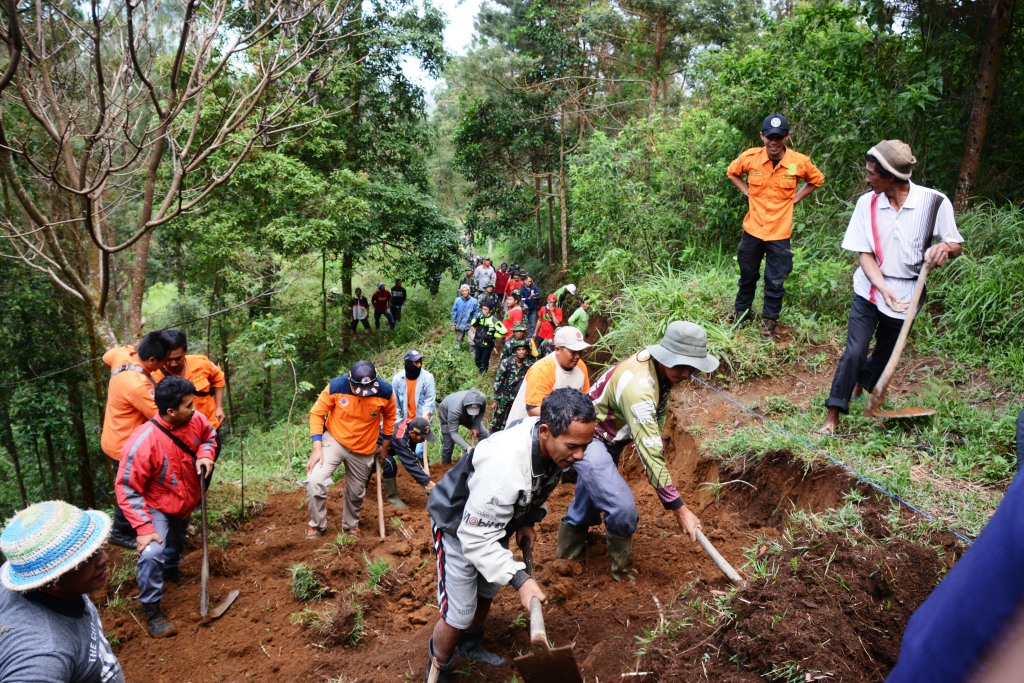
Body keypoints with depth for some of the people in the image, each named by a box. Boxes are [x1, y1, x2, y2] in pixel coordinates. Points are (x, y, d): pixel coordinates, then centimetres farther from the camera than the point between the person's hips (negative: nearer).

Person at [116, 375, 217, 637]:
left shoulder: (195, 420, -21)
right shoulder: (143, 442, -37)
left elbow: (209, 435, 4)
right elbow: (127, 490, -30)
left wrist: (205, 454, -17)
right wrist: (143, 528, -33)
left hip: (186, 502, 6)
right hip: (156, 507, -6)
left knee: (176, 544, 29)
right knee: (152, 554, -26)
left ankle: (170, 571, 61)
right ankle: (152, 611, -7)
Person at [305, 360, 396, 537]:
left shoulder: (385, 391, -20)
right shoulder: (336, 386, -25)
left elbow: (389, 416, 2)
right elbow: (317, 413, -12)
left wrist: (385, 445, 10)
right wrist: (317, 447, -19)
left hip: (363, 450, 2)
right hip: (334, 440, -1)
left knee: (356, 492, 15)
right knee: (315, 480, -20)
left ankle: (351, 526, 44)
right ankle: (317, 525, 5)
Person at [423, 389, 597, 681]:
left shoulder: (554, 446, -20)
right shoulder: (504, 463, -45)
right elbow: (475, 537, -38)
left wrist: (528, 521, -7)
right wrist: (520, 579, -41)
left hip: (494, 520, 7)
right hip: (459, 527, -7)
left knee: (486, 592, 24)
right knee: (459, 613, -5)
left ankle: (470, 646, 51)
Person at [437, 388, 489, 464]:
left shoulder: (483, 399, -34)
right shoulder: (455, 410, -46)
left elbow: (481, 413, -10)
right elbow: (453, 432, -41)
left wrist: (475, 427, -21)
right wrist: (467, 447, -51)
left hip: (465, 415, 4)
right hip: (447, 415, -4)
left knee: (484, 434, -8)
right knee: (448, 445, -4)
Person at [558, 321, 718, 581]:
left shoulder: (660, 365, -10)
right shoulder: (638, 386, -37)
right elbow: (650, 453, -38)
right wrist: (680, 509, -35)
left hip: (609, 439, 9)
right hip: (589, 439, -9)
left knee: (589, 501, 24)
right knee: (622, 508, -23)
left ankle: (569, 549, 47)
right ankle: (622, 569, 1)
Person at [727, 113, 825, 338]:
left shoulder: (800, 162, -11)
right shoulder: (750, 157, -10)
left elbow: (817, 180, 9)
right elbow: (732, 173, 12)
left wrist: (794, 199, 0)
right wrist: (747, 193, 1)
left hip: (780, 233, -1)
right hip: (753, 229, 1)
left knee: (775, 282, 6)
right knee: (747, 276, 16)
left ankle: (769, 320, 24)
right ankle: (741, 312, 35)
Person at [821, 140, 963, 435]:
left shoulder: (934, 202, -13)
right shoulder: (867, 203, -10)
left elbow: (956, 246, -3)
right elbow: (864, 254, -8)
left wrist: (945, 248, -27)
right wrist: (884, 289, -23)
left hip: (906, 294, 1)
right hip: (869, 290, -1)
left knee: (885, 353, 17)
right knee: (854, 352, -10)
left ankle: (862, 385, 46)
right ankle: (833, 413, -1)